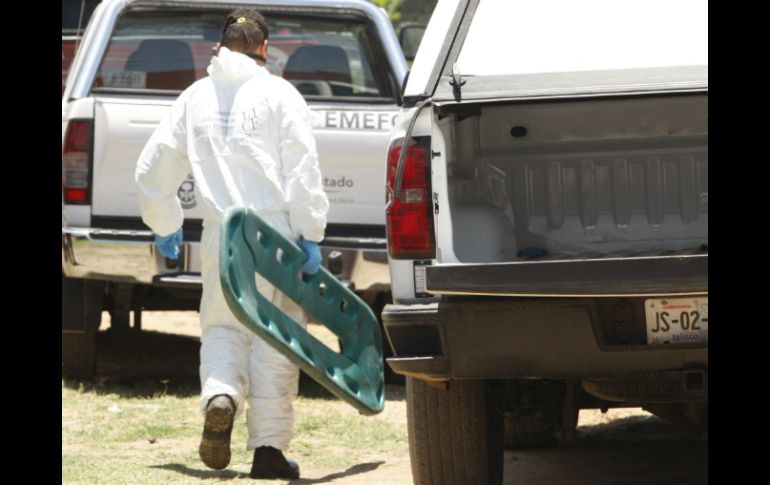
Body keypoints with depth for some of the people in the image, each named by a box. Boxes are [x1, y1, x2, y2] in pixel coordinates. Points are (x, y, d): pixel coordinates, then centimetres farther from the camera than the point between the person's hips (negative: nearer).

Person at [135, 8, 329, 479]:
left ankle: (220, 397, -18)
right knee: (274, 339, 3)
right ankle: (269, 448, 2)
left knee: (224, 329, 13)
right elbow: (302, 171, -8)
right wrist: (310, 234, -6)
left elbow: (154, 170, 18)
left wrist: (165, 227, 32)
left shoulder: (195, 97, 13)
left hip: (220, 235, 2)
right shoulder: (278, 95, 1)